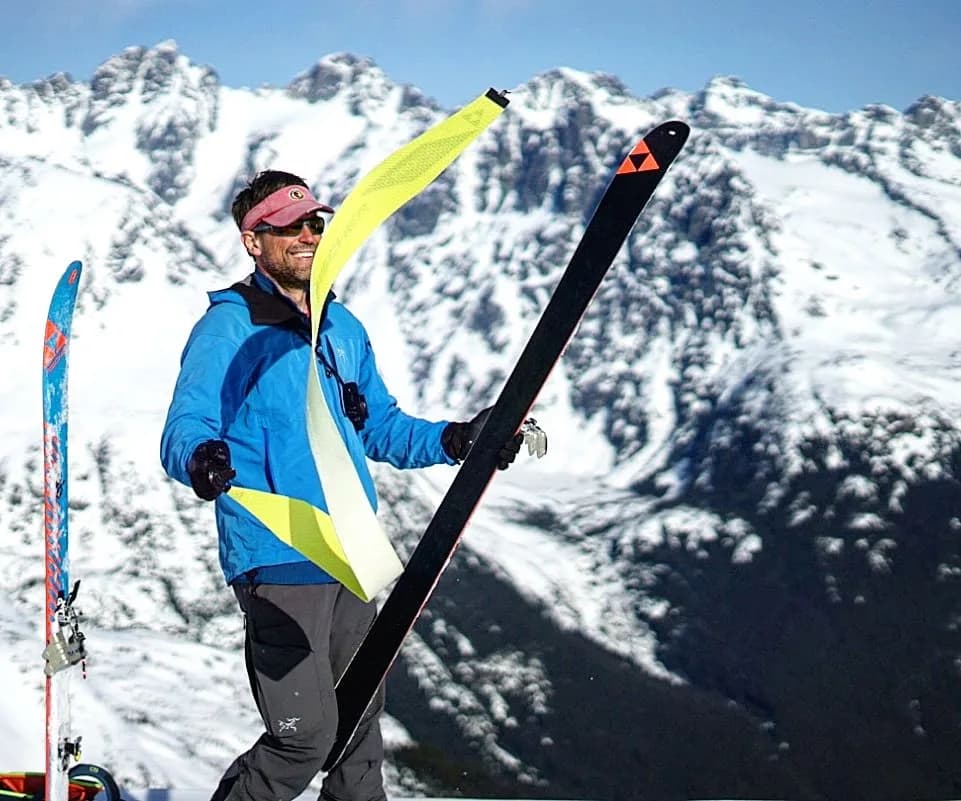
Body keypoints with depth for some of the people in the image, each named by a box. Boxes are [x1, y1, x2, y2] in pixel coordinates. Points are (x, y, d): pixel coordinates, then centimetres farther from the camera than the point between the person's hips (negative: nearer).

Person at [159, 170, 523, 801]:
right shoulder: (228, 327, -8)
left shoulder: (343, 328, 14)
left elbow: (380, 428, 21)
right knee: (306, 734, -10)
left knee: (360, 718, 15)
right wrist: (200, 460, -39)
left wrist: (455, 440, 5)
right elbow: (184, 430, -15)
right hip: (278, 560, -7)